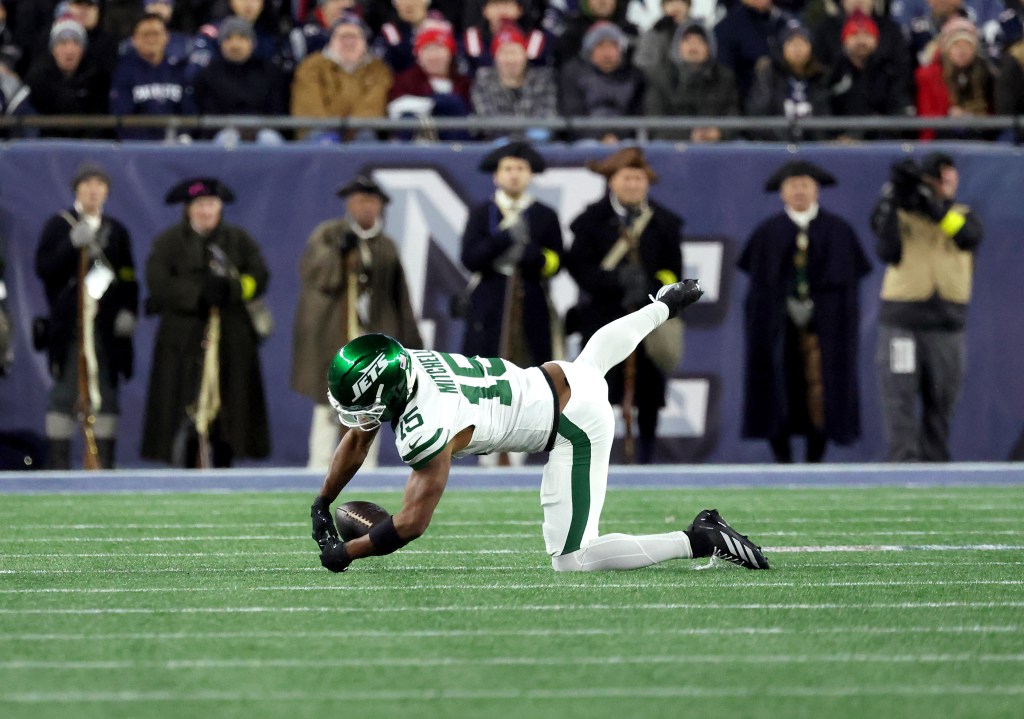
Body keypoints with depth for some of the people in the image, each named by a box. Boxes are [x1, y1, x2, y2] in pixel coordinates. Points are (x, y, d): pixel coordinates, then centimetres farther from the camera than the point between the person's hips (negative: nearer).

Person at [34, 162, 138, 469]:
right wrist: (73, 244, -18)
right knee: (64, 394, -5)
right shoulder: (58, 226, 4)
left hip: (107, 326, 3)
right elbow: (44, 268, -6)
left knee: (106, 395, 2)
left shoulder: (116, 231, 15)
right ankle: (58, 462, -3)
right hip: (68, 325, -3)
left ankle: (104, 463, 4)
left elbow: (129, 279, 15)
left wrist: (128, 311, -1)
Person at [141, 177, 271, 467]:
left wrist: (228, 288, -17)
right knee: (186, 413, -9)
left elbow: (259, 278, 2)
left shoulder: (239, 240, 13)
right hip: (185, 341, -3)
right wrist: (198, 296, -20)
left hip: (232, 342, 3)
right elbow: (158, 284, -8)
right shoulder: (169, 242, 6)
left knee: (228, 410, 1)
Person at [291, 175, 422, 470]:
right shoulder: (327, 235, 6)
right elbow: (311, 272, -9)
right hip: (332, 334, -3)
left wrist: (410, 338, 12)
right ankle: (319, 467, -5)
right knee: (327, 404, -7)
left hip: (374, 333, 3)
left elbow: (400, 298, 16)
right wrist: (338, 252, -23)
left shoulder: (386, 247, 15)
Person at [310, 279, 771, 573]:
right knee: (594, 356, 43)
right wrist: (320, 506, 13)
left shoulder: (428, 428, -29)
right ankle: (667, 304, 67)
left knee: (571, 561, -9)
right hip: (566, 380, 9)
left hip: (574, 428, -9)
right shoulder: (400, 366, -5)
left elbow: (413, 522, -25)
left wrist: (344, 553, -15)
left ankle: (699, 541, -10)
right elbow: (358, 439, 13)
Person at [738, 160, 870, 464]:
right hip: (779, 323, 1)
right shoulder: (768, 233, 6)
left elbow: (850, 280, 4)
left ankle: (815, 459, 1)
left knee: (820, 391, -4)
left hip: (824, 323, -1)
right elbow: (758, 282, 6)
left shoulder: (838, 231, 5)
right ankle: (782, 459, 4)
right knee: (779, 392, -1)